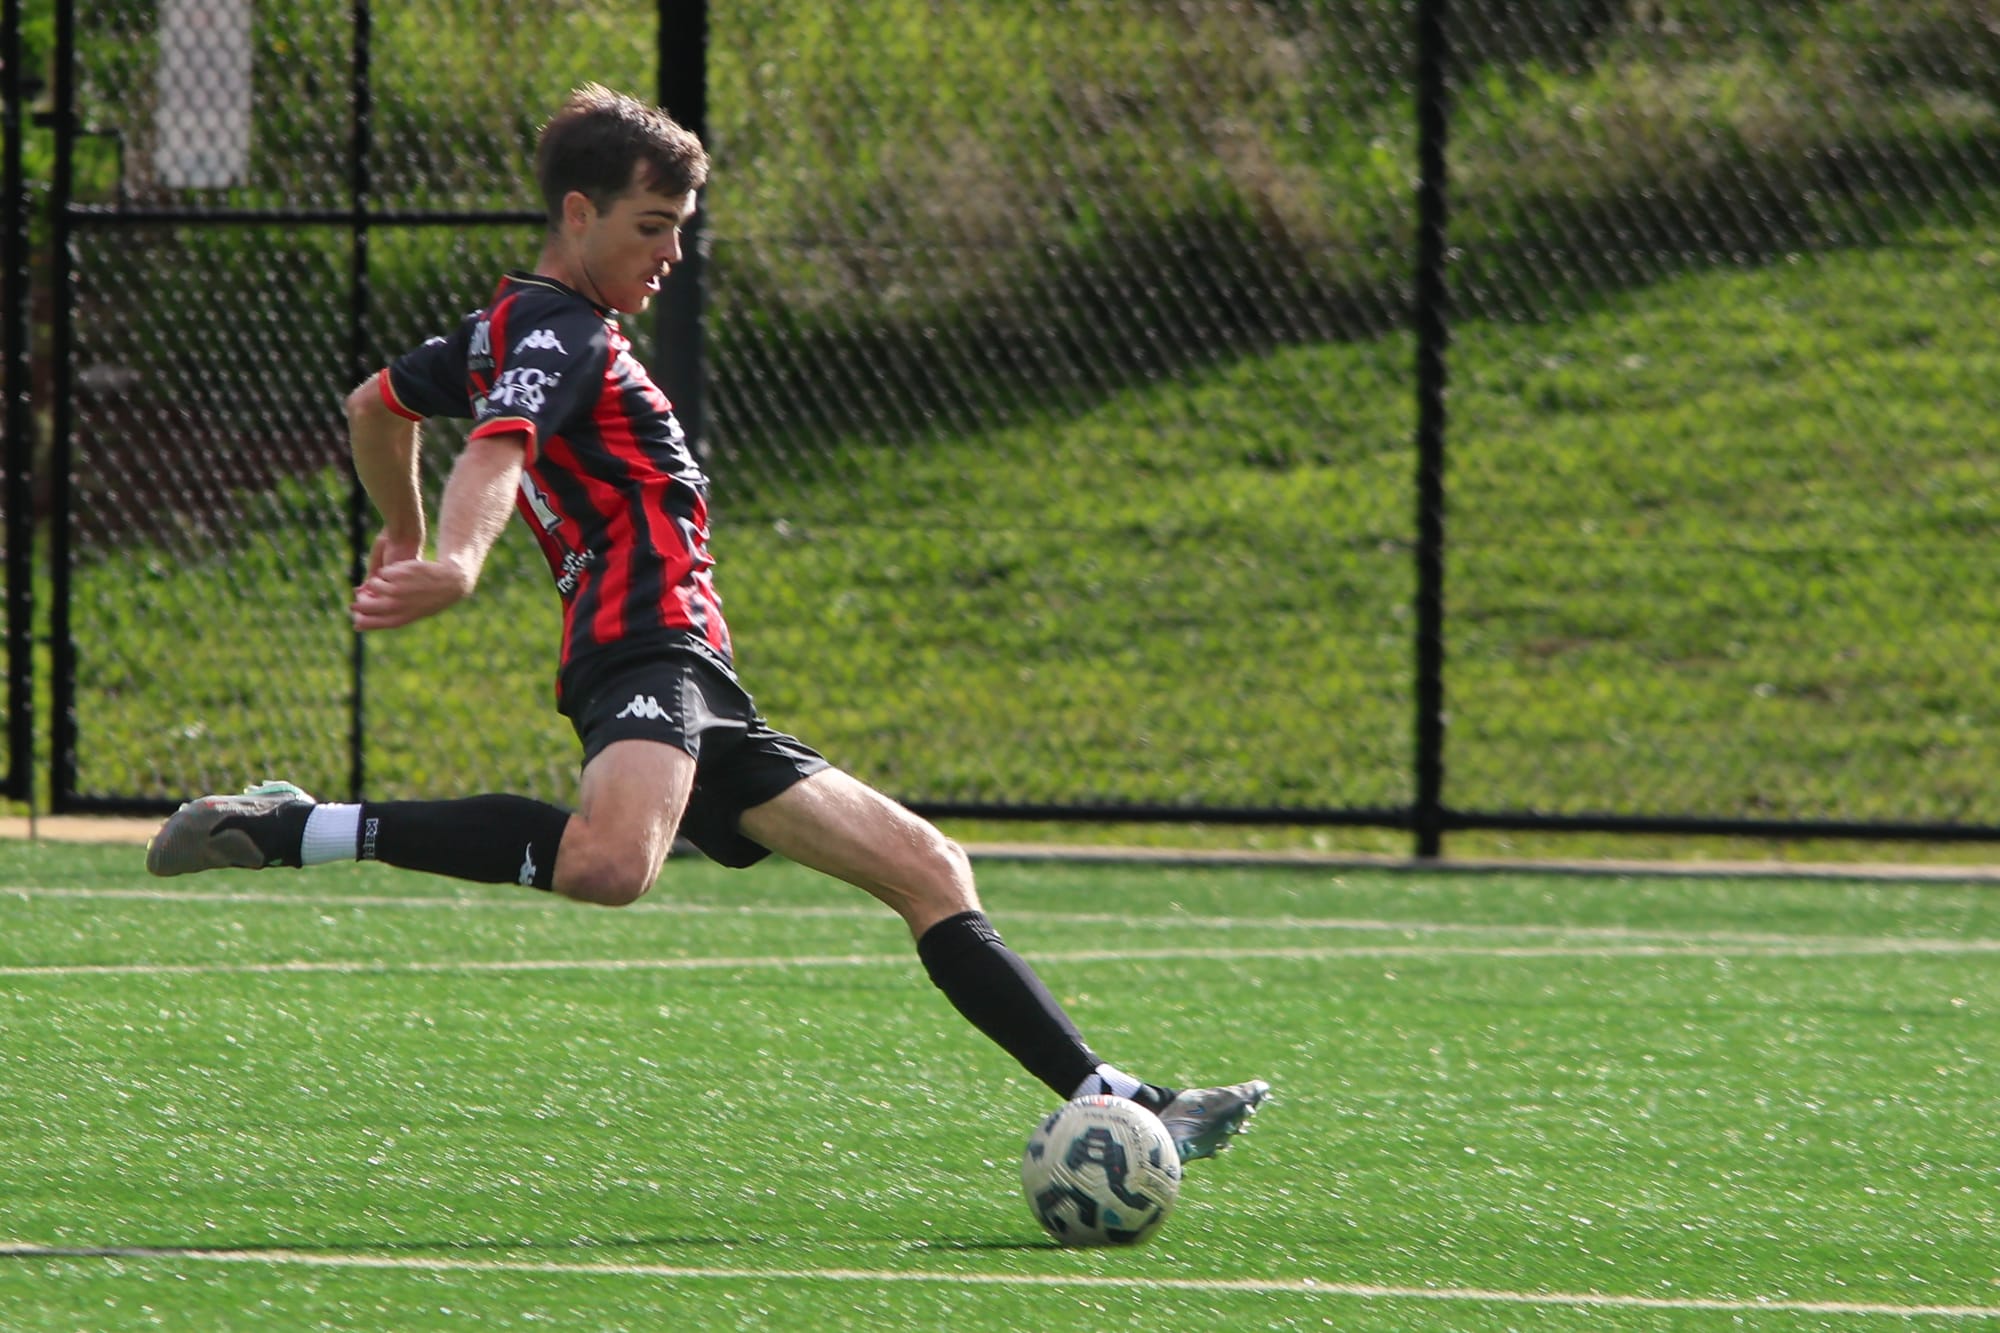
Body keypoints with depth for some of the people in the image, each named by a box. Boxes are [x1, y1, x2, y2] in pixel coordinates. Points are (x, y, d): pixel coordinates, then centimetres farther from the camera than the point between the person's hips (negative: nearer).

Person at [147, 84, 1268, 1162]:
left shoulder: (514, 327, 25)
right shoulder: (562, 334, -6)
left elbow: (376, 404, 39)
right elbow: (498, 446, -27)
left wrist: (404, 536, 54)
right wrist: (453, 567, -46)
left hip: (707, 708, 11)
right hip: (652, 658, -11)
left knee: (925, 865, 12)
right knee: (607, 866, -41)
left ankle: (1115, 1101, 10)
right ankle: (296, 831, -27)